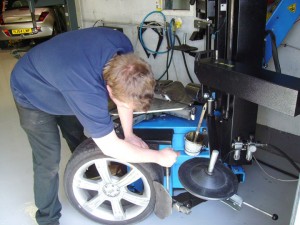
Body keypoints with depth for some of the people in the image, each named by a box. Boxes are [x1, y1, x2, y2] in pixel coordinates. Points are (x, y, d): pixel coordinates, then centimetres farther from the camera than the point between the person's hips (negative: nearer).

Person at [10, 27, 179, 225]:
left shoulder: (122, 46, -28)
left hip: (60, 77, 7)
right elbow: (111, 148, -34)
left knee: (80, 144, 18)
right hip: (33, 95, -6)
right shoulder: (85, 90, -46)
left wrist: (129, 134, -14)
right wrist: (159, 157, -24)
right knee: (49, 162, -6)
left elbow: (127, 91, -10)